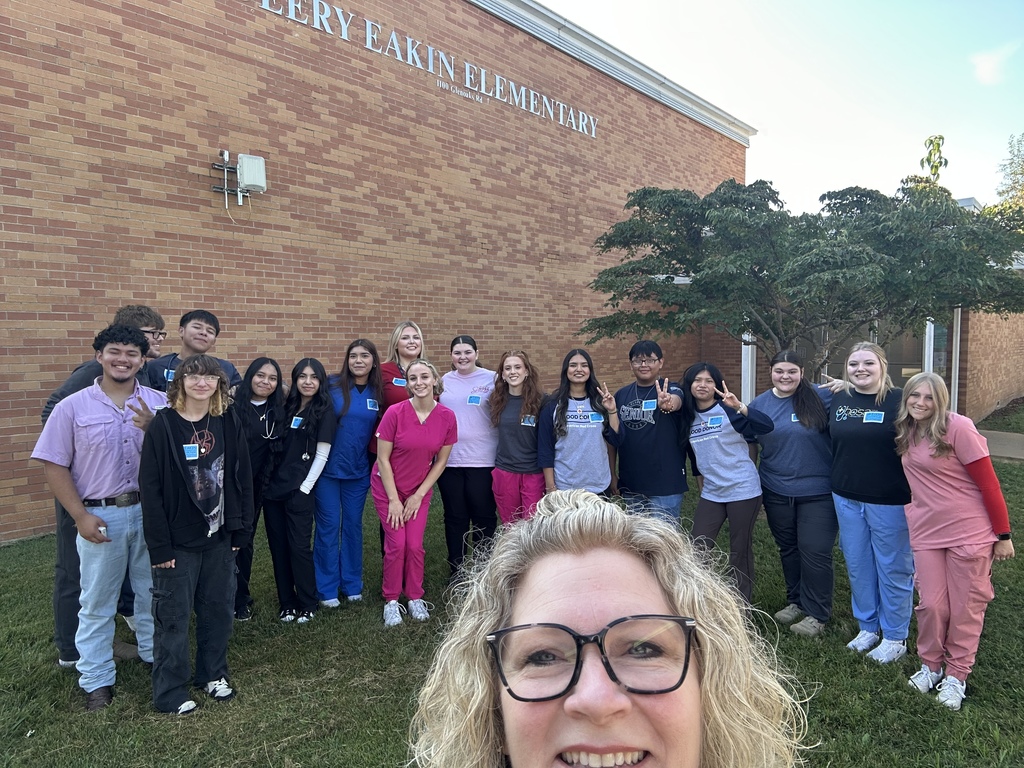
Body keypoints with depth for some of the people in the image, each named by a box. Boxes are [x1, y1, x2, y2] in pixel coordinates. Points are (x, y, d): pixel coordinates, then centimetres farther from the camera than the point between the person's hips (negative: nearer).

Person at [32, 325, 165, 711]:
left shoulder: (159, 403, 0)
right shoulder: (72, 407, -3)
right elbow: (54, 465, -3)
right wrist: (80, 516, -8)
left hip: (151, 512, 2)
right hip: (100, 516, -1)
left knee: (154, 592, 16)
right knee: (97, 602, 10)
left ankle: (157, 655, 36)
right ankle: (96, 679, 25)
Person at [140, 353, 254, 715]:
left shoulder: (229, 423, 0)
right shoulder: (163, 425, -10)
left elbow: (242, 478, 3)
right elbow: (151, 488, -11)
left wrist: (241, 529, 2)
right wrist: (160, 546, -13)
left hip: (220, 537, 4)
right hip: (179, 540, -3)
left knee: (219, 609, 15)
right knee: (173, 617, 9)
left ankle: (213, 674, 35)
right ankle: (170, 691, 25)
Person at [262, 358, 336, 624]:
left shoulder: (324, 411, -4)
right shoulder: (287, 407, 10)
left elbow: (322, 455, -7)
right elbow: (277, 449, 14)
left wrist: (305, 487, -11)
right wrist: (269, 480, 5)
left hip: (300, 490, -5)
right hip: (273, 487, 5)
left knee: (299, 547, -1)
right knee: (278, 547, 9)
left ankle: (307, 605, 14)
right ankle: (287, 602, 22)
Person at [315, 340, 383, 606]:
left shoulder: (378, 393, 1)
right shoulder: (332, 386, -8)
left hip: (358, 471, 3)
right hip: (328, 468, -3)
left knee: (353, 525, 13)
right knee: (328, 527, 5)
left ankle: (351, 585, 26)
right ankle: (326, 589, 18)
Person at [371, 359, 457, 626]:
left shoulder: (447, 417, -12)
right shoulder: (395, 413, -20)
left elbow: (440, 461, -2)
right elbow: (383, 459, -13)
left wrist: (418, 496, -3)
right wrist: (394, 499, -11)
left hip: (420, 490, 2)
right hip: (388, 487, -2)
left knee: (415, 545, 1)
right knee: (396, 545, -4)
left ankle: (415, 598, 23)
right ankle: (391, 601, 17)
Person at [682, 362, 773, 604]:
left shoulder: (727, 410, -11)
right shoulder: (689, 417, 4)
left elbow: (766, 426, -24)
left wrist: (739, 407, -37)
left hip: (743, 490, -5)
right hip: (710, 493, 5)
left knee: (740, 550, 5)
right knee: (697, 548, 4)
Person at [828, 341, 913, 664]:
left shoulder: (899, 400, -11)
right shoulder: (838, 399, 4)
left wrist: (915, 497, -12)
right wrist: (837, 485, 15)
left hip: (889, 501, -5)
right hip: (847, 499, 5)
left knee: (893, 569, 8)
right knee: (857, 566, 16)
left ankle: (895, 637, 25)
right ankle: (867, 627, 33)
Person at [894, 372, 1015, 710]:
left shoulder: (958, 427, -15)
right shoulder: (906, 433, 3)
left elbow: (988, 483, -11)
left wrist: (1003, 535, -8)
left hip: (969, 531, -4)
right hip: (926, 531, 4)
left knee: (966, 607, 8)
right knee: (931, 604, 5)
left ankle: (956, 676, 25)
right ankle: (930, 666, 27)